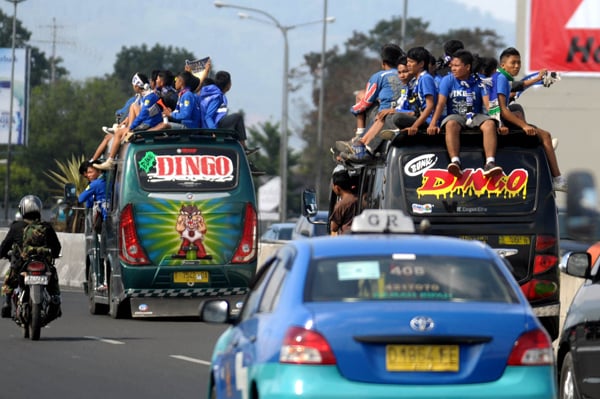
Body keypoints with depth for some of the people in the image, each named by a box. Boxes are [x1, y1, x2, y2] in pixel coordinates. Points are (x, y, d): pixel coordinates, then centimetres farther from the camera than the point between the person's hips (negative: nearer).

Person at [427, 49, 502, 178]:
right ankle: (455, 162, -50)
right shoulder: (448, 80, 2)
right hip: (455, 116, -1)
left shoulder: (479, 81, 2)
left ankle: (490, 163, -43)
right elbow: (441, 103, -8)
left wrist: (497, 121, -20)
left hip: (476, 116, 1)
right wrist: (433, 124, -21)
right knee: (451, 124, -37)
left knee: (490, 124, -31)